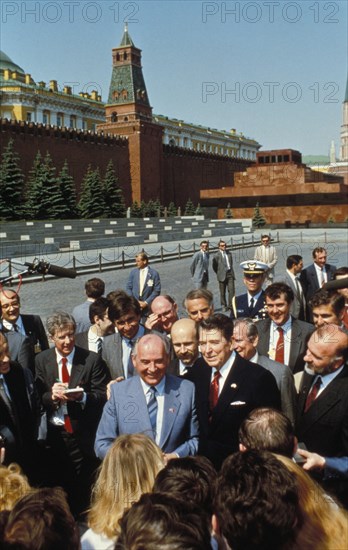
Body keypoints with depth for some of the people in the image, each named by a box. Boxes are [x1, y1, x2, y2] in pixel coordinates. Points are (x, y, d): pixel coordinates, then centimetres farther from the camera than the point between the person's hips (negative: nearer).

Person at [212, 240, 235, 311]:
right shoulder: (217, 255, -6)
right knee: (222, 292, 6)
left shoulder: (229, 253, 9)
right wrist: (219, 273, 4)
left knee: (231, 290, -6)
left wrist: (231, 270, 14)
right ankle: (224, 306, 19)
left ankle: (231, 305, 2)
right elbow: (214, 266, 1)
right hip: (222, 275, -3)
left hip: (230, 273, 3)